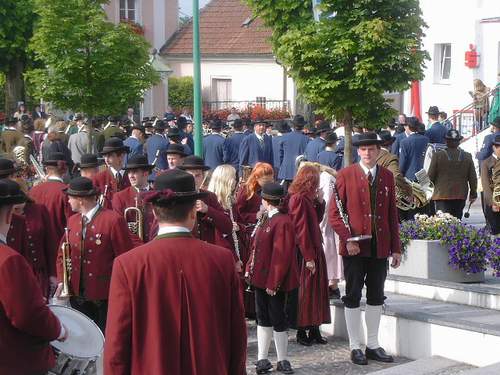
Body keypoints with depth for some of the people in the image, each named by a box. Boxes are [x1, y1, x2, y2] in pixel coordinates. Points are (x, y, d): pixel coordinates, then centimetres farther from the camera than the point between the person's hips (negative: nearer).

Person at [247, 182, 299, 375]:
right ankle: (262, 359, 21)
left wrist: (273, 282, -22)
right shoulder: (268, 220, 10)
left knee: (277, 319, 1)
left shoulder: (282, 222, -19)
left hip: (274, 281, -9)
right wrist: (250, 269, 9)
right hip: (261, 278, 9)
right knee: (263, 318, 13)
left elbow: (281, 255, -22)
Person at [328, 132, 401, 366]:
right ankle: (355, 347, 12)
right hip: (354, 247, -4)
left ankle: (373, 345, 21)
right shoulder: (346, 175, -2)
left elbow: (392, 214, 10)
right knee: (353, 296, 4)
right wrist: (348, 239, -15)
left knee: (376, 296, 10)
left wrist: (396, 248, 8)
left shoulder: (387, 176, 9)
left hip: (380, 247, 4)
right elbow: (335, 213, -4)